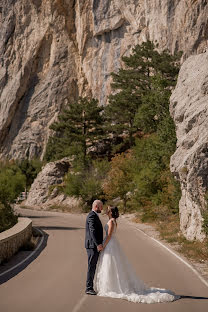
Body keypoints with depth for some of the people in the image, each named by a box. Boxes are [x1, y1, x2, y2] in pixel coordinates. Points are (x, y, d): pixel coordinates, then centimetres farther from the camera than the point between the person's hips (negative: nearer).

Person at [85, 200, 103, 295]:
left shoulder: (94, 216, 19)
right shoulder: (92, 216, -14)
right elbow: (92, 231, -24)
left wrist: (99, 244, 23)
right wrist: (98, 244, -27)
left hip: (95, 246, 10)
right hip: (93, 246, -10)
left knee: (93, 267, 13)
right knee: (91, 267, -7)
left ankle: (90, 287, 19)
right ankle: (89, 288, -3)